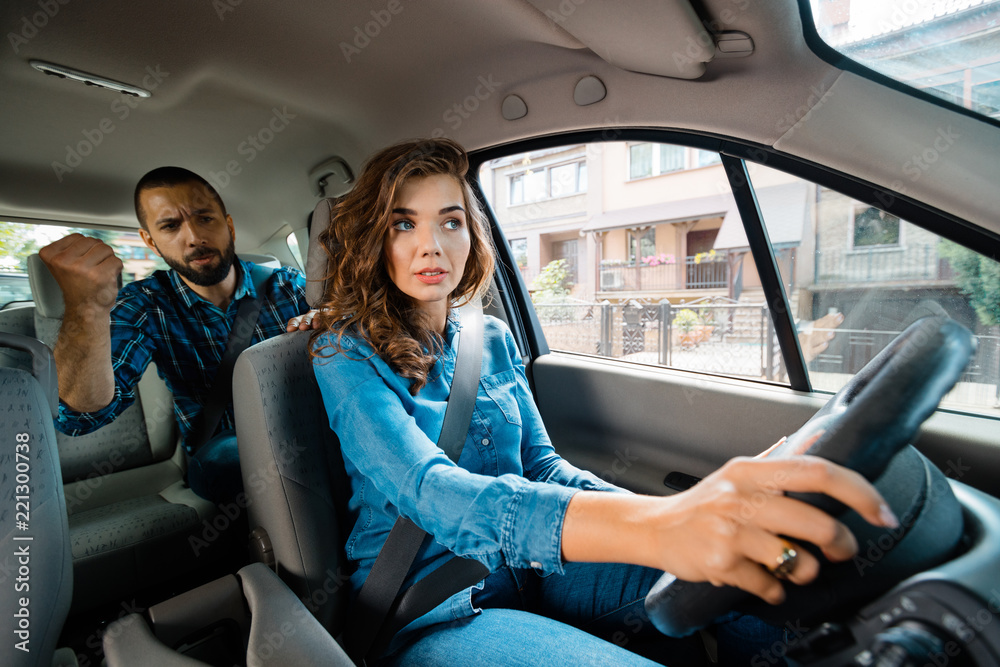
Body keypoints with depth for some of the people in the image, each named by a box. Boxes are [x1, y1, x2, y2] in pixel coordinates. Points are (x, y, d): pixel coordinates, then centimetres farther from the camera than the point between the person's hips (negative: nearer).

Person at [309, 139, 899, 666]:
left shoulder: (494, 340, 4)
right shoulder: (346, 354, -13)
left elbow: (542, 465, 2)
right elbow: (428, 489, -30)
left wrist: (666, 518, -18)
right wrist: (649, 527, -47)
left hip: (527, 566, 5)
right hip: (430, 610, -4)